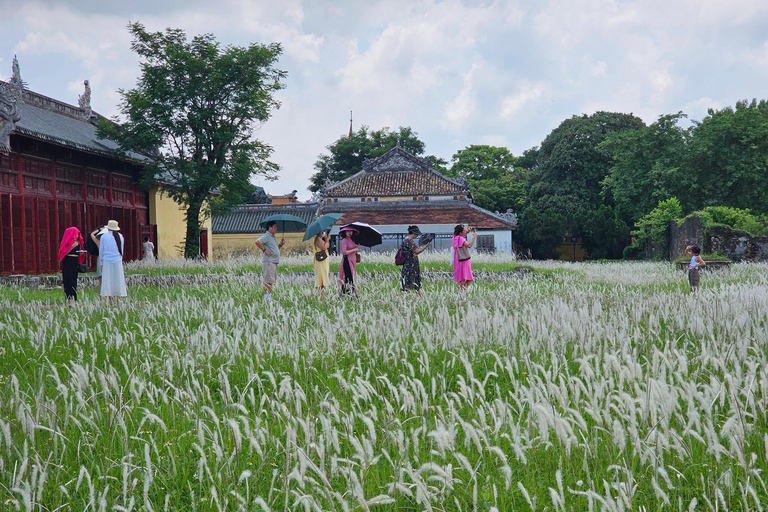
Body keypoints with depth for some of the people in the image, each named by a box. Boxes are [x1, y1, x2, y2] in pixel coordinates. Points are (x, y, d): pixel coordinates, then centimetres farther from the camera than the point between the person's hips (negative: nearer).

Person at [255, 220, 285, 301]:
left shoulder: (273, 237, 21)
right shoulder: (266, 236, -9)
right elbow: (257, 242, -23)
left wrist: (280, 244, 13)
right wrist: (264, 250, -19)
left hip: (274, 262, 10)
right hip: (268, 261, -10)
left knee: (272, 280, 11)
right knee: (268, 280, -10)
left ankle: (268, 297, 16)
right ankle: (267, 297, -9)